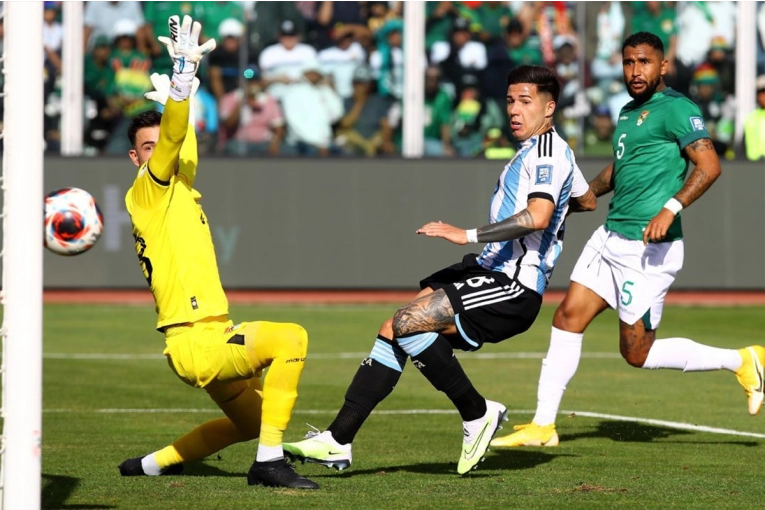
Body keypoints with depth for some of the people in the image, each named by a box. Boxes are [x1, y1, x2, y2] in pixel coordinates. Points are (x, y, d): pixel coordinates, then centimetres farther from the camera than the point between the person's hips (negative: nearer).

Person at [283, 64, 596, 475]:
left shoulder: (547, 153, -12)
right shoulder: (539, 150, 20)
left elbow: (537, 217, -30)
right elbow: (587, 200, 37)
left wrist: (468, 235, -29)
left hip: (514, 288, -10)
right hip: (492, 270, 10)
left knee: (406, 322, -23)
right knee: (395, 332, 1)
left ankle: (477, 414, -8)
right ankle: (337, 441, 3)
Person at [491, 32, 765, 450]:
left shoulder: (676, 109, -11)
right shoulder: (628, 113, 16)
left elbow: (709, 165, -21)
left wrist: (671, 208, -31)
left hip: (649, 248, -9)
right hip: (611, 236, 9)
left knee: (638, 353, -3)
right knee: (567, 318, 4)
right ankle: (542, 426, 10)